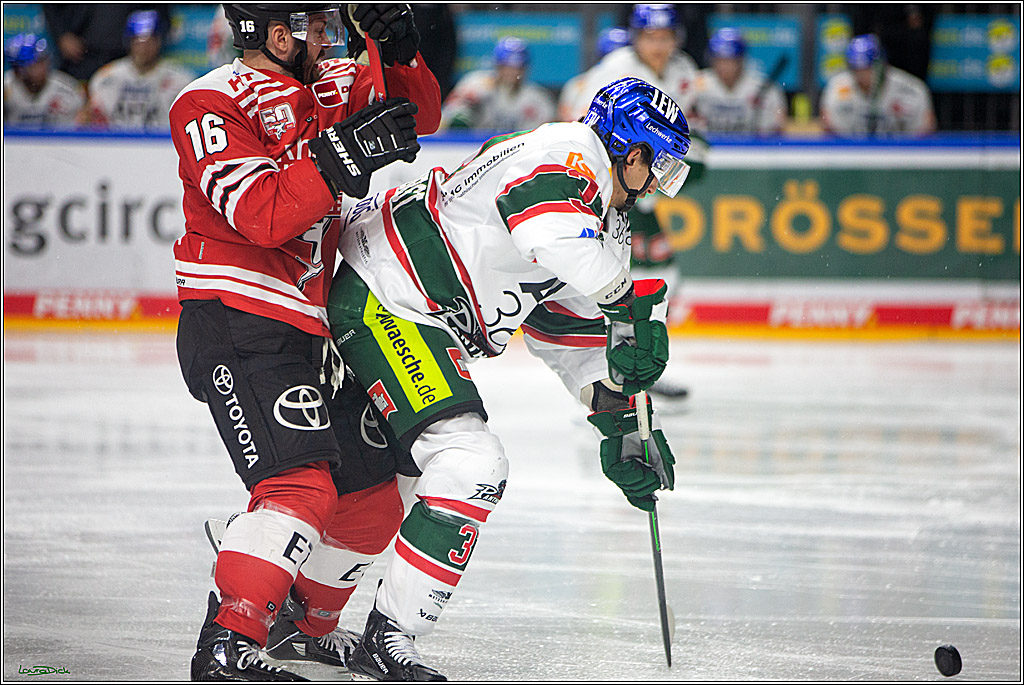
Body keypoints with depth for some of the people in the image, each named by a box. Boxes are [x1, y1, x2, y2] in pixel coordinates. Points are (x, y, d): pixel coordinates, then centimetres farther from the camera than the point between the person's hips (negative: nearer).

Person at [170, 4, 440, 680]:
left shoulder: (327, 87, 10)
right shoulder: (211, 105, -14)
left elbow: (419, 115, 15)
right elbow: (263, 214, -25)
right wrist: (342, 155, -32)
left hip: (309, 327, 9)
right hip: (236, 326, -9)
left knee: (372, 498, 13)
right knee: (303, 485, -25)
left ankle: (303, 623, 33)